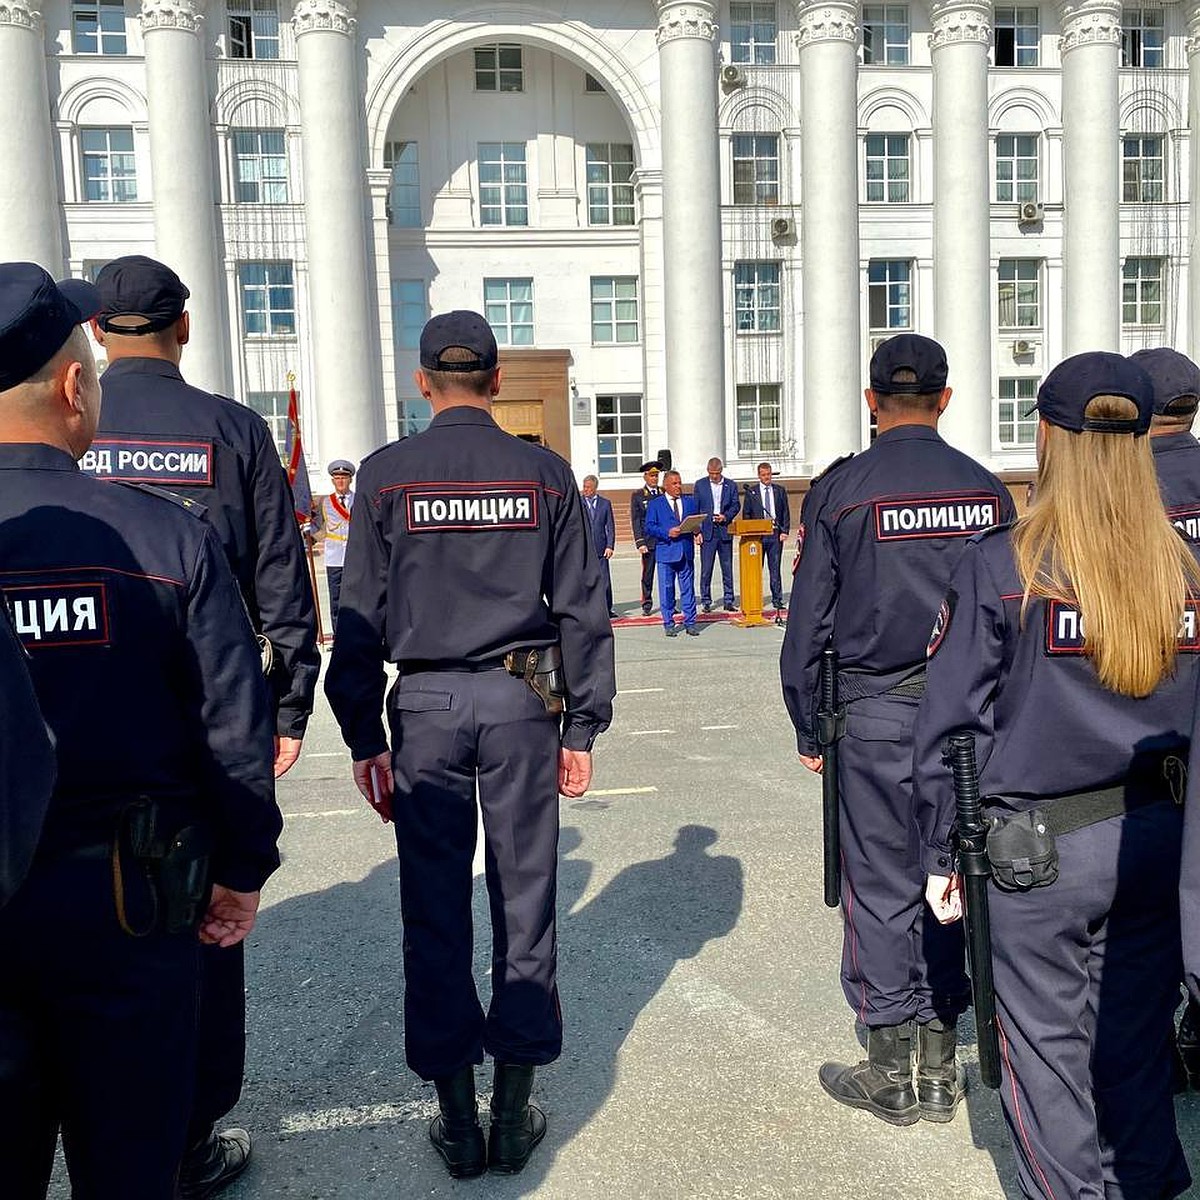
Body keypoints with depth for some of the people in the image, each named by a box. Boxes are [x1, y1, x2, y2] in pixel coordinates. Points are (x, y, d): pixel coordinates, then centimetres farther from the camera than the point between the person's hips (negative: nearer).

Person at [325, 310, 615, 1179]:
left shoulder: (386, 476, 0)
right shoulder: (546, 474, 3)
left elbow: (360, 619, -2)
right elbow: (582, 611, 2)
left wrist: (365, 739, 3)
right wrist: (583, 729, 7)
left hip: (425, 706, 0)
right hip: (522, 702, 1)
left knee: (434, 910, 8)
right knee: (524, 901, 9)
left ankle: (457, 1117, 19)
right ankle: (515, 1110, 18)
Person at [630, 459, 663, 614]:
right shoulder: (637, 496, 4)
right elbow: (635, 521, 0)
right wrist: (640, 542, -9)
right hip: (649, 542, -2)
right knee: (647, 574, 2)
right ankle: (647, 605, 10)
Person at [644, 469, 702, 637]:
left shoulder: (690, 501, 13)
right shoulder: (655, 504, 3)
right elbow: (649, 527, -4)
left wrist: (697, 532, -6)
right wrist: (668, 533, -16)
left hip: (686, 552, 3)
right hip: (666, 552, -3)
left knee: (688, 589, 5)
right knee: (666, 589, 1)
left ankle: (690, 623, 11)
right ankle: (669, 624, 10)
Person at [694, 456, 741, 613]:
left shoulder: (731, 485, 8)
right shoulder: (700, 485, 4)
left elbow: (736, 505, 9)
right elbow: (694, 510, 3)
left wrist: (726, 517, -10)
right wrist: (697, 531, -4)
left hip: (725, 531, 1)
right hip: (707, 531, -1)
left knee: (727, 568, 5)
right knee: (706, 569, -1)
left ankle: (728, 600, 12)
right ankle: (706, 601, 5)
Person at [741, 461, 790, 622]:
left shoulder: (780, 490, 10)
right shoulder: (751, 491, 5)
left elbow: (786, 513, 10)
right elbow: (746, 514, 6)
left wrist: (785, 531, 0)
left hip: (775, 534, 1)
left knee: (775, 569, 2)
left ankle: (777, 601, 5)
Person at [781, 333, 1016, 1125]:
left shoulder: (841, 490, -5)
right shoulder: (987, 490, 5)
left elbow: (808, 625, -5)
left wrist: (808, 729, 3)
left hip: (877, 715, -3)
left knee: (882, 890, 6)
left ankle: (893, 1075, 18)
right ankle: (939, 1070, 23)